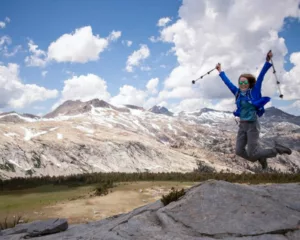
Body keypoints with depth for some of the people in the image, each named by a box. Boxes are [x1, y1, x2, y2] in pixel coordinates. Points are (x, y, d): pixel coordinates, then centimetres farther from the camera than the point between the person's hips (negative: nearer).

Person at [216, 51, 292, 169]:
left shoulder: (254, 92, -7)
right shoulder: (237, 93, 5)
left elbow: (260, 77, -16)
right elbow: (228, 82, 16)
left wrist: (267, 61, -25)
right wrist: (220, 71, 26)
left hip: (252, 125, -6)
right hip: (242, 125, 6)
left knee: (252, 154, -7)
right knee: (239, 151, 2)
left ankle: (277, 149, 15)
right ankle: (261, 158, 28)